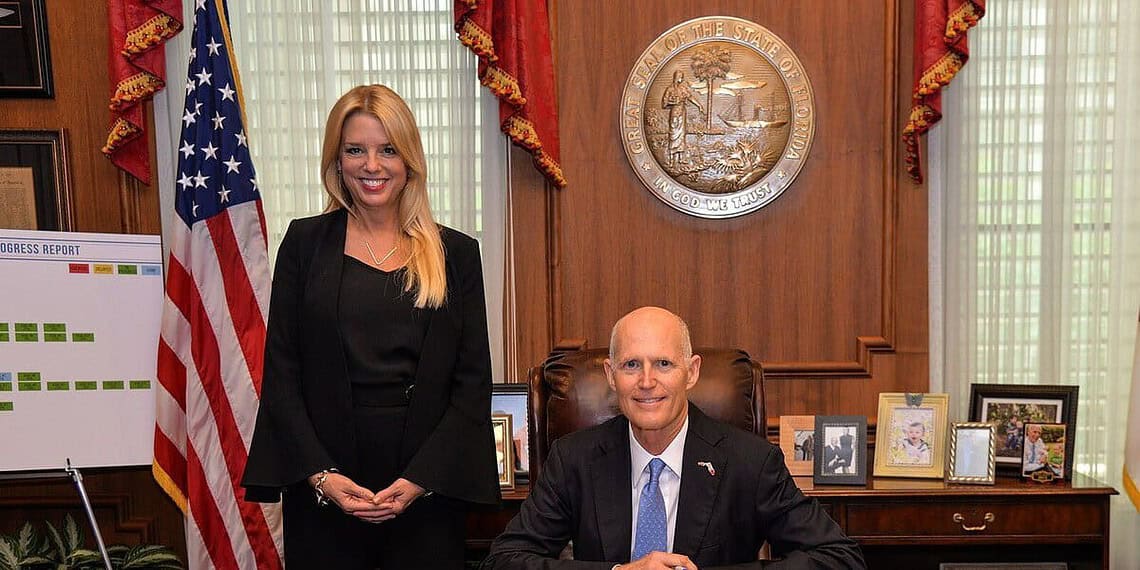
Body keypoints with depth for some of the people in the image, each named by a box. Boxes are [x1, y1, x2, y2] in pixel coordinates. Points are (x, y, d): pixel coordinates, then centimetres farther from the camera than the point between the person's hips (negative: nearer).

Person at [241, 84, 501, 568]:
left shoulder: (456, 254, 4)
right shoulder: (306, 242, 3)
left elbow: (472, 383, 1)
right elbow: (281, 374, 1)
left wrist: (421, 480, -8)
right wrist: (320, 474, -9)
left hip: (428, 484, 1)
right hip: (323, 490, 0)